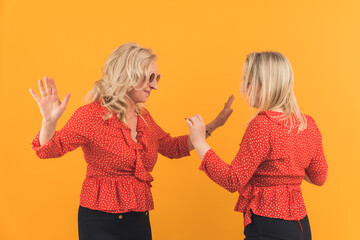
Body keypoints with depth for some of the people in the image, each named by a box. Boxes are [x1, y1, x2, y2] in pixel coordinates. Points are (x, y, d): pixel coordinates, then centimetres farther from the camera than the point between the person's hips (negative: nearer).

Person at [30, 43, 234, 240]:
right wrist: (50, 122, -34)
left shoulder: (143, 117, 9)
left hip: (140, 220, 7)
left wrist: (214, 125, 17)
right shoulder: (92, 116, -11)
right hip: (101, 222, -6)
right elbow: (49, 149, -13)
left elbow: (173, 148, 21)